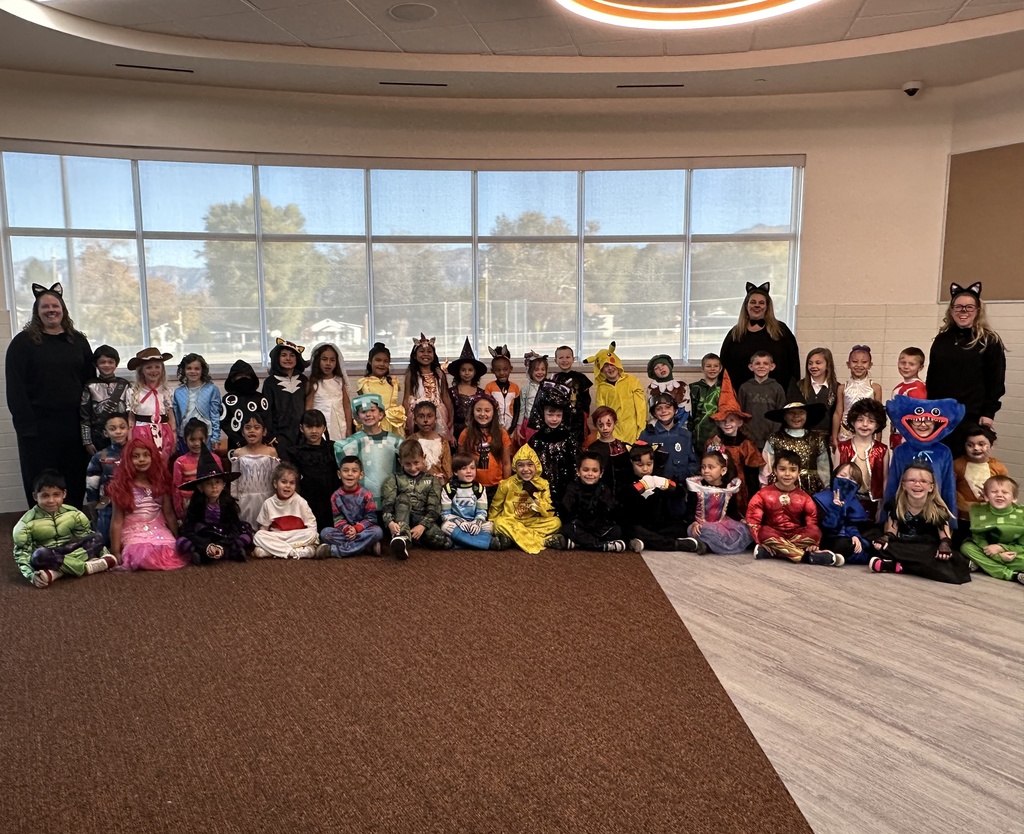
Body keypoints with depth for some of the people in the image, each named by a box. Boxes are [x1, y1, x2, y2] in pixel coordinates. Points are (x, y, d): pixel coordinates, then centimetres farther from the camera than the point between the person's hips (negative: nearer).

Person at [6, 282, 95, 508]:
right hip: (38, 425, -3)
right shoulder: (23, 342, 0)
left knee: (75, 482, 9)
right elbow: (15, 388, -5)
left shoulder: (78, 341, 10)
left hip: (74, 423, 3)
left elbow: (90, 381, 10)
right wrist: (25, 424, -13)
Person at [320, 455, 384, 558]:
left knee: (377, 531, -32)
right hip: (344, 531, 2)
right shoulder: (336, 496, -2)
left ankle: (334, 550, -31)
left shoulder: (366, 494, -8)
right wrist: (346, 529, -23)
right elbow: (338, 518, -3)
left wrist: (356, 529, -24)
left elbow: (371, 518, -9)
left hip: (363, 529, -1)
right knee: (324, 532, -24)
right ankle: (366, 547, -26)